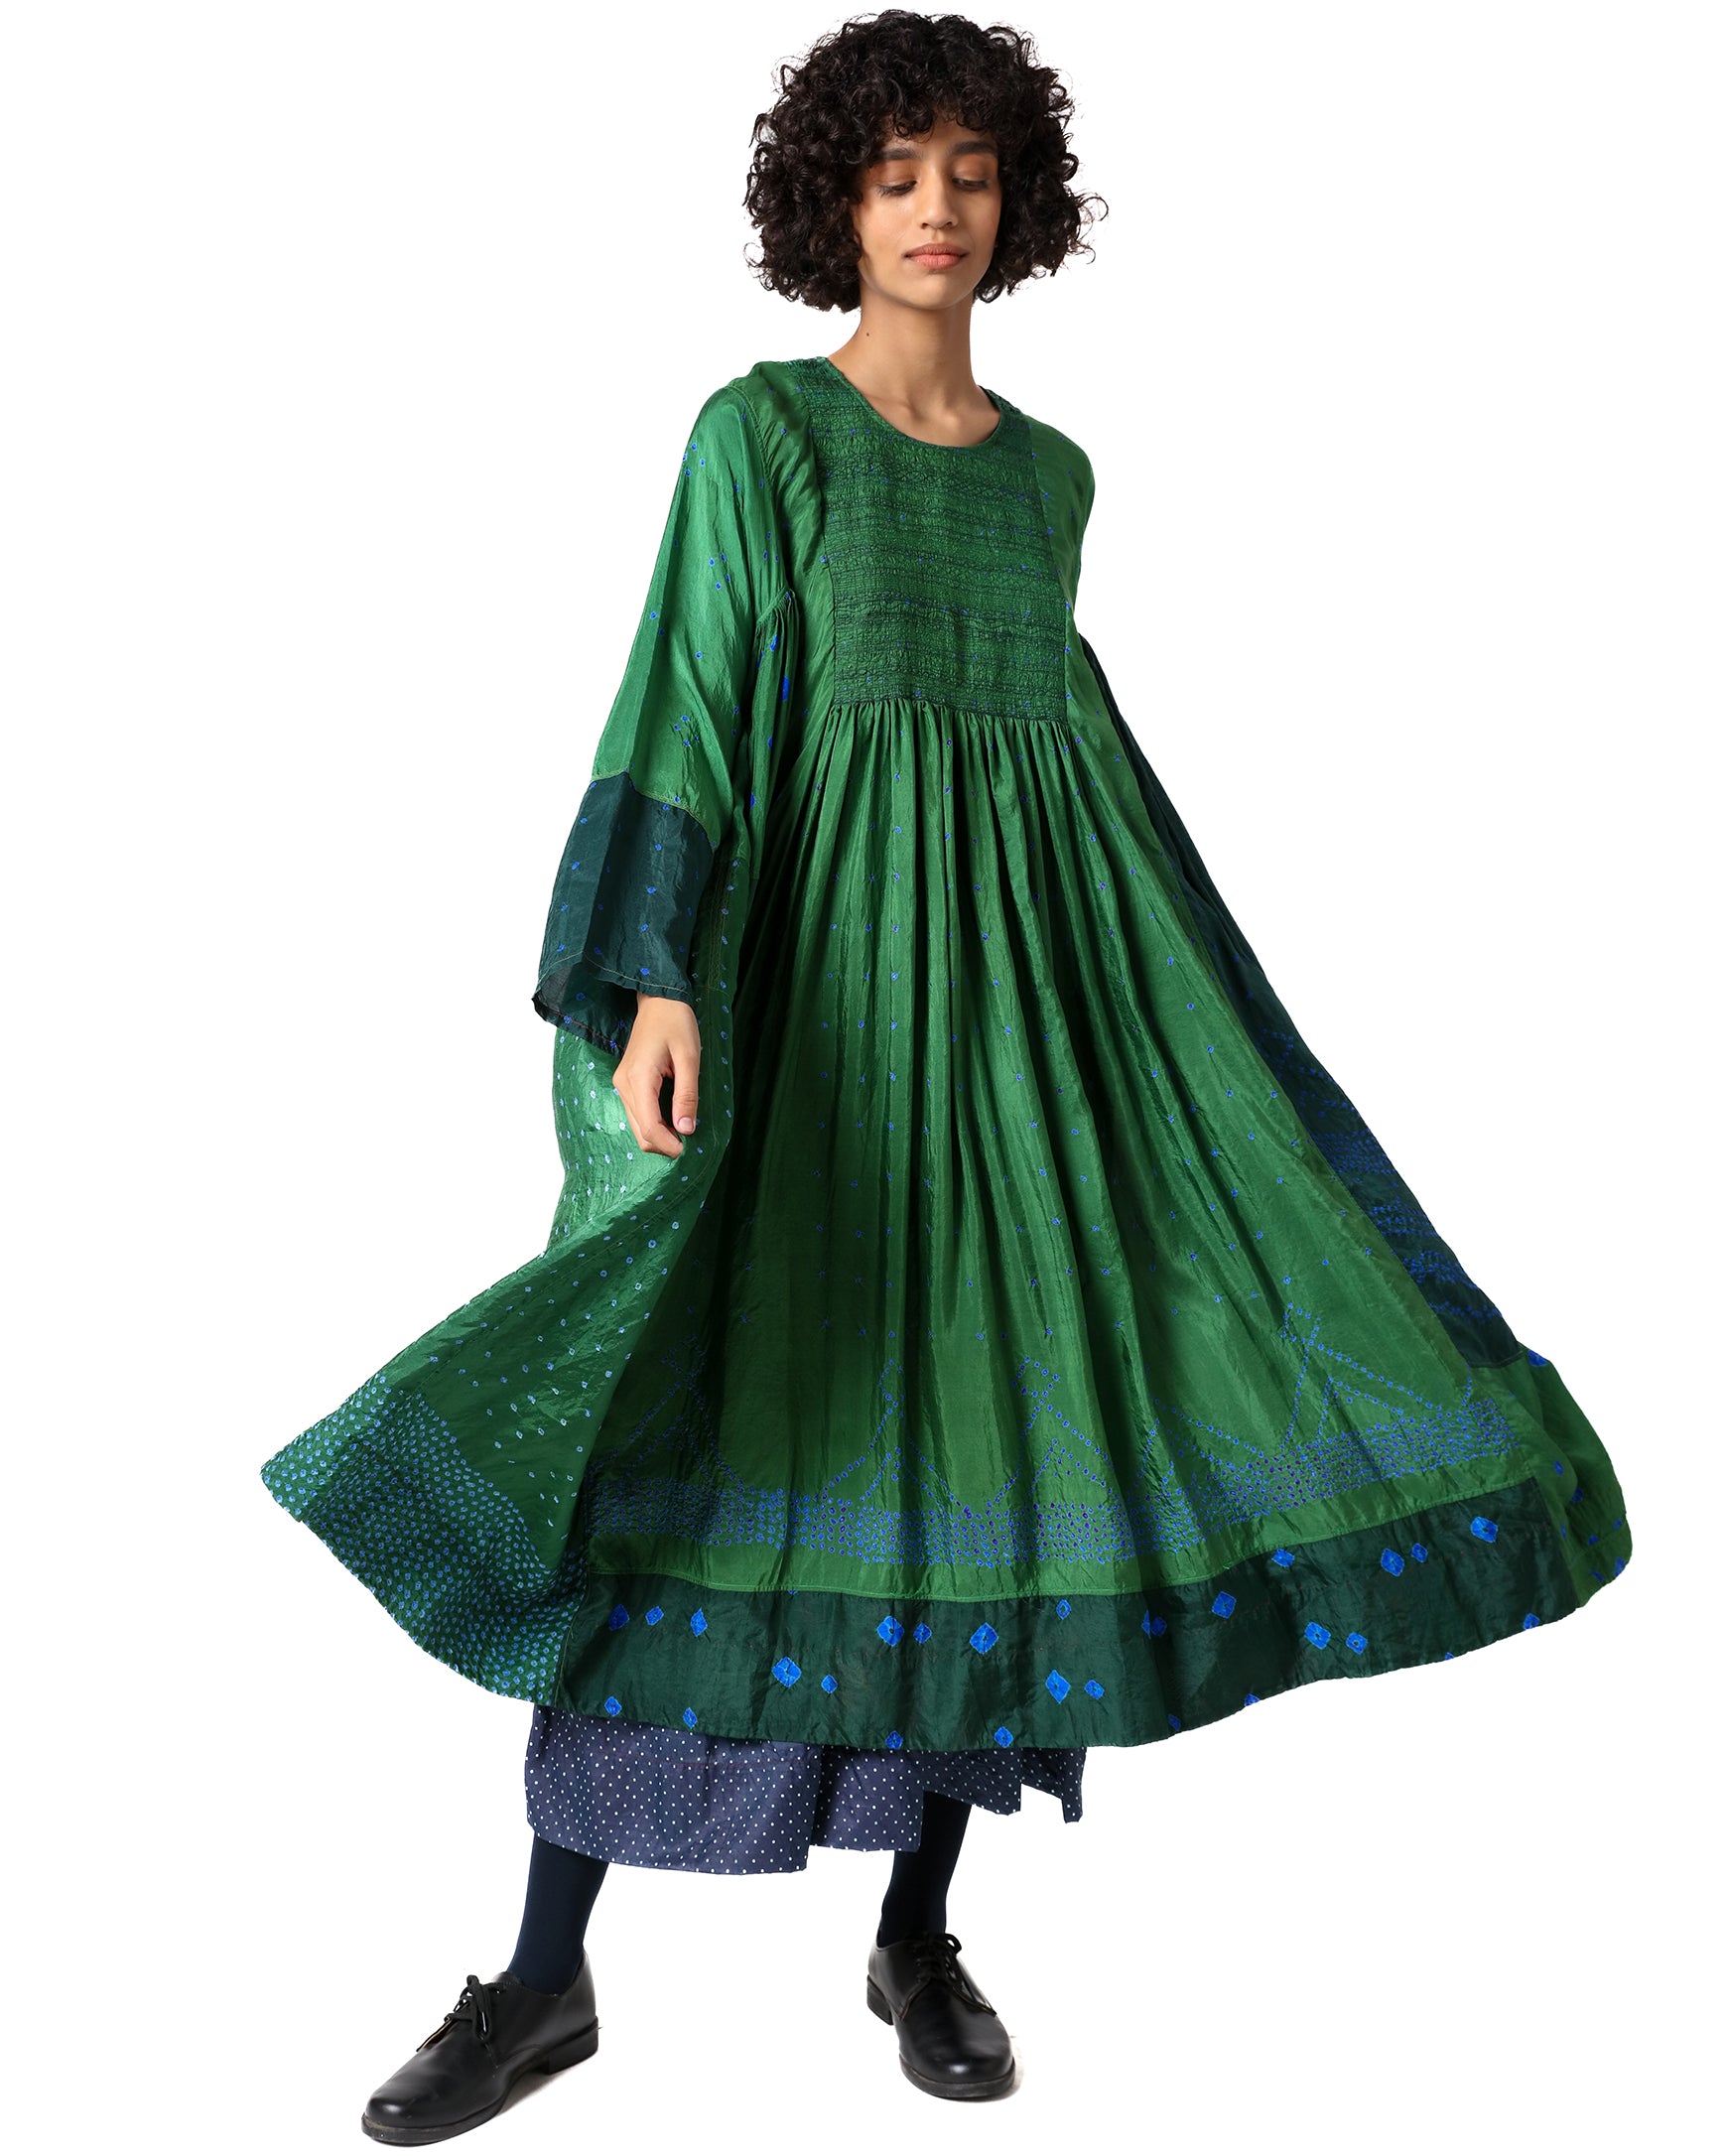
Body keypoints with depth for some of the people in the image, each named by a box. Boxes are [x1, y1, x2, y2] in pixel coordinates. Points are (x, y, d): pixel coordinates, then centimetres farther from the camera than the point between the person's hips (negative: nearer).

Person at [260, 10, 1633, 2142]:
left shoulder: (1051, 472, 16)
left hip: (1030, 969, 5)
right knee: (701, 1429, -7)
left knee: (998, 1415, 3)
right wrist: (661, 983, -21)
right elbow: (693, 709, -8)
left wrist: (1166, 1002, 20)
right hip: (820, 965, -4)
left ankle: (918, 1931, 19)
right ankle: (548, 1970, 6)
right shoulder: (758, 429, 1)